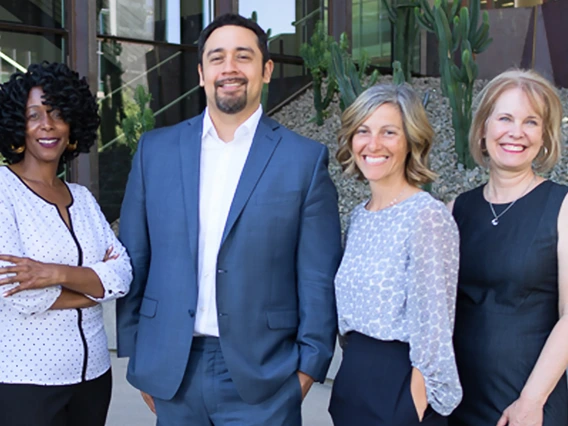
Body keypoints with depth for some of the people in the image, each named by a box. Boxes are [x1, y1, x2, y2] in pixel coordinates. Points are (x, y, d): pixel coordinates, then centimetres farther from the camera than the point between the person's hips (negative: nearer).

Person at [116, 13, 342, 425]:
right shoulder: (156, 149, 4)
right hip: (172, 371, 2)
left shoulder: (305, 158, -3)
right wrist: (134, 354, 5)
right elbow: (134, 260, 7)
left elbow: (319, 279, -2)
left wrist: (308, 367, -4)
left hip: (261, 377, -2)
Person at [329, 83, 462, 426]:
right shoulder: (359, 216, 7)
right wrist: (352, 376, 13)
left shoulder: (428, 216, -16)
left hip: (398, 386, -7)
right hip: (352, 384, 7)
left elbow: (432, 328, -16)